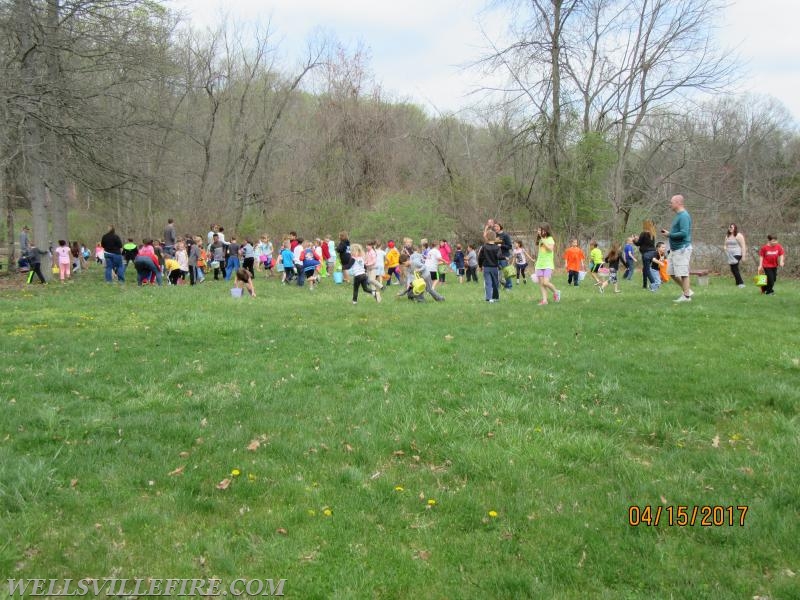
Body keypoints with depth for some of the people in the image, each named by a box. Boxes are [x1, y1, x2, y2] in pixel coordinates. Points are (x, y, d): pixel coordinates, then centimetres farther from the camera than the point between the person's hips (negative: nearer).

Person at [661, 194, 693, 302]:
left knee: (683, 273, -4)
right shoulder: (678, 215, 15)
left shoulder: (684, 216, -15)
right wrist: (668, 233, 7)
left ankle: (686, 296, 4)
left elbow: (684, 233, -23)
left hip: (682, 249, -10)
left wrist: (669, 234, -15)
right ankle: (687, 291, 23)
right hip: (675, 249, 10)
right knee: (672, 273, 13)